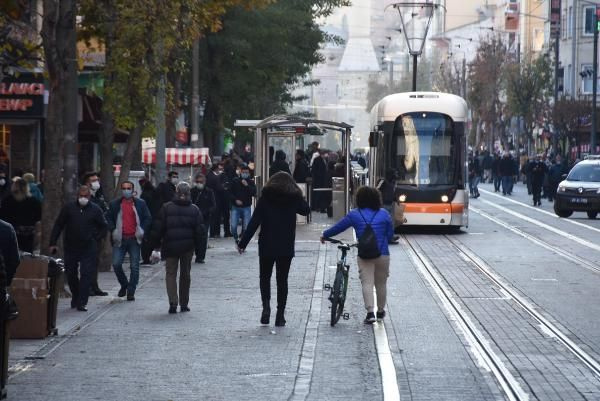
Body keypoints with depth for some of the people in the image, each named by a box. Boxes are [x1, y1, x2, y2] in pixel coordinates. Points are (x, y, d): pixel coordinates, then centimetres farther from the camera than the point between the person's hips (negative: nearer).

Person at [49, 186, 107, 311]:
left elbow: (103, 227, 13)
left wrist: (95, 238, 1)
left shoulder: (95, 210, 2)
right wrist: (53, 243, 0)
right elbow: (58, 226, 5)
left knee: (86, 275, -7)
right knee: (71, 275, 9)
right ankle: (75, 296, 30)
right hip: (71, 248, 2)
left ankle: (82, 302, -5)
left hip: (88, 248, -2)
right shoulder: (68, 208, 3)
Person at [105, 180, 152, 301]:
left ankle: (131, 292, 6)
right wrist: (113, 230, -4)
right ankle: (124, 285, 15)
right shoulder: (114, 204, 7)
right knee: (116, 264, -8)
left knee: (134, 267, -1)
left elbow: (148, 218, 10)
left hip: (134, 239, 0)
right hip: (120, 239, 0)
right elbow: (108, 218, 11)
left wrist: (142, 230, -5)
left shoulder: (140, 204, 7)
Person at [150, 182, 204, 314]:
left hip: (170, 246, -2)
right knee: (185, 274, 13)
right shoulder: (194, 209, 0)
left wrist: (155, 243, 6)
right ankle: (184, 304, 17)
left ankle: (173, 302, -15)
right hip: (188, 246, 2)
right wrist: (197, 244, 13)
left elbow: (158, 228, -4)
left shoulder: (166, 208, -4)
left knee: (171, 273, 2)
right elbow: (200, 230, 1)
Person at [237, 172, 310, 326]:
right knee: (282, 279, 9)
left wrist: (243, 242, -7)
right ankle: (280, 315, 6)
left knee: (265, 277, 14)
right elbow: (306, 210, 20)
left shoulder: (265, 198, -5)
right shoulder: (294, 198, -1)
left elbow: (254, 222, -9)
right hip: (286, 248, 1)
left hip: (267, 246, -1)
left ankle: (266, 306, -7)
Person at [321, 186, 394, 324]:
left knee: (367, 283, -2)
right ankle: (381, 311, 28)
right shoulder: (384, 214, 4)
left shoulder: (354, 214, 1)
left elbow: (338, 227, 8)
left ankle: (370, 312, -18)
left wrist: (324, 235, 24)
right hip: (382, 254, 2)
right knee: (381, 283, 15)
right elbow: (390, 234, 9)